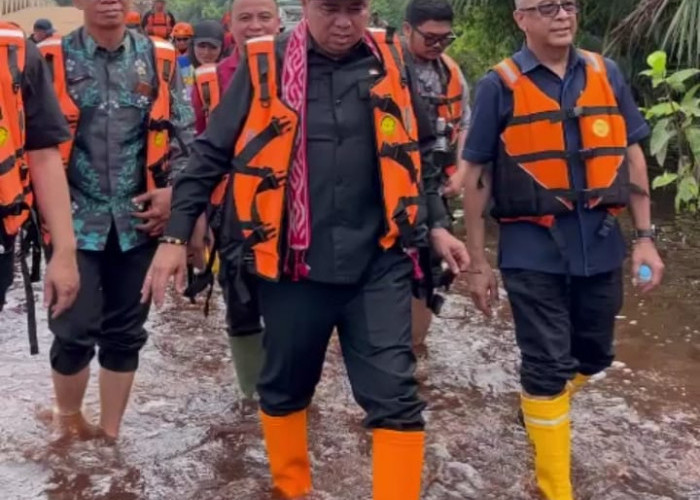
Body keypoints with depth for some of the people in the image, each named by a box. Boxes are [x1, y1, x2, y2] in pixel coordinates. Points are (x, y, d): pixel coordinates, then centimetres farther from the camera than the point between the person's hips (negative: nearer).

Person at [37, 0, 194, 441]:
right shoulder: (51, 60, -1)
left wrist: (174, 190, -4)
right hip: (74, 221, -2)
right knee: (75, 331, -2)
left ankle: (109, 436, 25)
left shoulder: (160, 59, 5)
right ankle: (69, 424, 25)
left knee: (125, 333, 9)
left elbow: (184, 134, 8)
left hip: (138, 221, 2)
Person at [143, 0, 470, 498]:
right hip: (292, 263, 0)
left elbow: (417, 151, 15)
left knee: (396, 398, -5)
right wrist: (177, 236, -3)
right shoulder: (264, 65, -4)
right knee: (285, 387, 17)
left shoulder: (390, 60, 3)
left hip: (378, 261, 1)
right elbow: (211, 153, 0)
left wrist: (437, 224, 11)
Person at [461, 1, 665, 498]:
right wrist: (478, 261, -3)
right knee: (547, 365, 3)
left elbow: (630, 155, 9)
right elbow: (477, 174, -2)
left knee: (594, 355, 17)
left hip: (600, 243, 4)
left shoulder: (606, 74, 5)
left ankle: (545, 404, 48)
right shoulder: (501, 85, -5)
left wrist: (645, 236, 5)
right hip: (534, 249, -4)